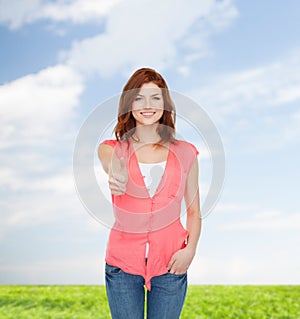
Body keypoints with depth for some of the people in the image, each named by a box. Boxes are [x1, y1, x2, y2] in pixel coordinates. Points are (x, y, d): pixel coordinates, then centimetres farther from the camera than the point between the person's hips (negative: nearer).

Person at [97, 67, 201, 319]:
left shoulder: (185, 153, 4)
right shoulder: (112, 148, 2)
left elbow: (194, 211, 7)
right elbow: (110, 161, -23)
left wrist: (190, 249, -9)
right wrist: (117, 174, -47)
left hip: (171, 263, 1)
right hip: (123, 263, 0)